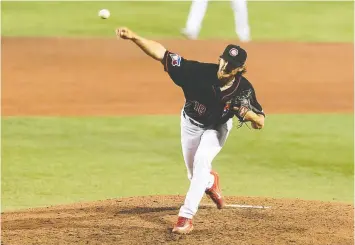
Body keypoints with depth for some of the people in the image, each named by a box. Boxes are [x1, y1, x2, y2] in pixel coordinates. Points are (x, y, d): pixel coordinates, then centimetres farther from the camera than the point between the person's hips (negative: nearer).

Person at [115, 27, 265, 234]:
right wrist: (133, 37, -53)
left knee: (202, 161, -26)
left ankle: (186, 216, -20)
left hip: (218, 127, -1)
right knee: (195, 176, 14)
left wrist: (247, 113, -45)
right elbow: (162, 54, -40)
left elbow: (260, 123, -22)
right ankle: (210, 182, 53)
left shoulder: (243, 89, -31)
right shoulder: (200, 71, -36)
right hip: (191, 123, 1)